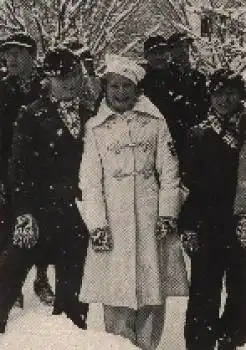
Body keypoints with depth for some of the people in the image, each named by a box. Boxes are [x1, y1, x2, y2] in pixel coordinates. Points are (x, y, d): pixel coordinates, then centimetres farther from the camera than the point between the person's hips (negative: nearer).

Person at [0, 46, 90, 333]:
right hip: (39, 214, -2)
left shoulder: (92, 116, 7)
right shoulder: (33, 115, 1)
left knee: (72, 292, 10)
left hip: (78, 218, 2)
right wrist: (23, 213, -12)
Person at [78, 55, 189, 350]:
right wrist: (96, 224, -6)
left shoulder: (155, 122, 8)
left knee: (152, 292, 3)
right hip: (113, 218, -1)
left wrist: (167, 213, -3)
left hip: (151, 217, 1)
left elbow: (169, 170, 6)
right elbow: (90, 179, 3)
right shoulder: (95, 127, 7)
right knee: (117, 296, -2)